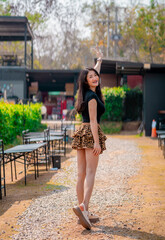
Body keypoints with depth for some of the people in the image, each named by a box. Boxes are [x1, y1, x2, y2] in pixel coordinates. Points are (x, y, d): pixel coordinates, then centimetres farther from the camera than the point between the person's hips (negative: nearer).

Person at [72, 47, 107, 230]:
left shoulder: (89, 93, 15)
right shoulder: (92, 96, -10)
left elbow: (96, 73, 35)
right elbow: (93, 121, -16)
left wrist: (99, 59, 46)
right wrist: (97, 142, -18)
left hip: (81, 133, 9)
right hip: (90, 134, -9)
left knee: (81, 174, 4)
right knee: (90, 173, -12)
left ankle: (84, 214, 8)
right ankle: (83, 206, -26)